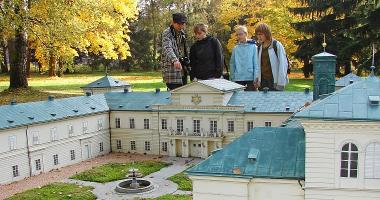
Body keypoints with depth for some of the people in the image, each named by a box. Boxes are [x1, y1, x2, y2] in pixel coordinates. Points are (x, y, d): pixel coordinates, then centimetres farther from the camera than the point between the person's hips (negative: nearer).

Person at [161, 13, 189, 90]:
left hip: (182, 69, 8)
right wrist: (175, 60, -46)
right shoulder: (167, 33, -11)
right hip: (172, 69, -8)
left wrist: (187, 62, 18)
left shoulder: (181, 33, 15)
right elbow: (167, 48, -29)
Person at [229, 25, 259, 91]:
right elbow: (232, 64, 11)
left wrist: (256, 79, -8)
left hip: (250, 78, -2)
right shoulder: (235, 48, 8)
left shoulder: (253, 47, 1)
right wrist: (232, 78, 7)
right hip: (238, 79, 2)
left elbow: (256, 64, -2)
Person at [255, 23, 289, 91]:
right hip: (263, 80, 6)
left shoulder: (277, 45, -7)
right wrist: (258, 79, 9)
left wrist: (280, 83, -14)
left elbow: (283, 64, -9)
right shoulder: (260, 47, 11)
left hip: (274, 81, -6)